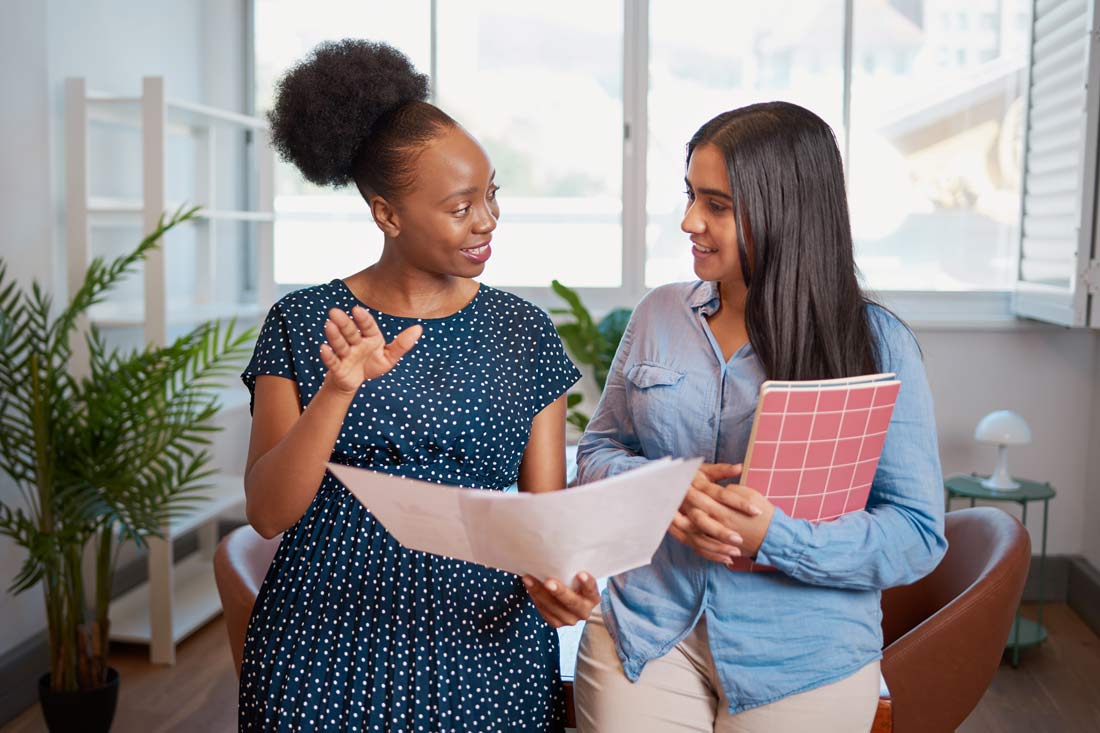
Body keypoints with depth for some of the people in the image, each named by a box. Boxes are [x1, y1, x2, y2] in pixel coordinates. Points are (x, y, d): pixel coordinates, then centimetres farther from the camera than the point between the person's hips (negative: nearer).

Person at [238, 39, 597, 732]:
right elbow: (268, 512, -8)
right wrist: (339, 390, -22)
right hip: (328, 649, -1)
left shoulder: (523, 331, 3)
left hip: (482, 638, 2)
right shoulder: (303, 324, -2)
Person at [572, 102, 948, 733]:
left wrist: (775, 537, -26)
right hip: (646, 634, 2)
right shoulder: (660, 314, 1)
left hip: (802, 662, -2)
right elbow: (598, 451, 6)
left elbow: (918, 533, -11)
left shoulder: (877, 343, -10)